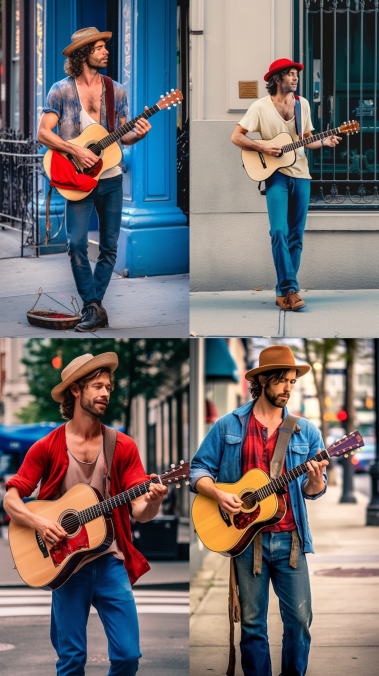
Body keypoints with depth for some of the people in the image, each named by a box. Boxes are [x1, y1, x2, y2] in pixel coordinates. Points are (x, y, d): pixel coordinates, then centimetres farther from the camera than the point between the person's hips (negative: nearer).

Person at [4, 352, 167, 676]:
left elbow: (140, 512, 0)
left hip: (110, 561, 1)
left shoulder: (123, 447, 5)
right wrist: (38, 522, -18)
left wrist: (152, 501, -23)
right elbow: (11, 500, 1)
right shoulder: (47, 448, 2)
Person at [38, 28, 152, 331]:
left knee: (110, 247, 4)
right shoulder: (61, 90, -4)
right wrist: (77, 151, -18)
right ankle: (94, 307, -7)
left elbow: (122, 136, 12)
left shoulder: (116, 91, 7)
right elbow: (43, 133, -8)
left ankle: (94, 303, 15)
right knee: (77, 243, -14)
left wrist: (138, 134, -11)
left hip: (111, 178, 4)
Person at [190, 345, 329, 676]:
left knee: (299, 618, 0)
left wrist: (316, 481, -15)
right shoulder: (229, 425, 2)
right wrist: (218, 494, -14)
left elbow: (312, 491, 8)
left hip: (289, 537, 1)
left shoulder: (306, 431, 6)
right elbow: (199, 469, 4)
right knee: (252, 621, 5)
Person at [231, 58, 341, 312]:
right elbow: (237, 136, -3)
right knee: (280, 231, -17)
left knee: (296, 235, 4)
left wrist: (324, 142, -2)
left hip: (301, 175, 4)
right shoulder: (261, 106, -4)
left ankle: (284, 292, 10)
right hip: (277, 175, -4)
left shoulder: (303, 104, 9)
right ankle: (290, 289, -16)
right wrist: (263, 147, -14)